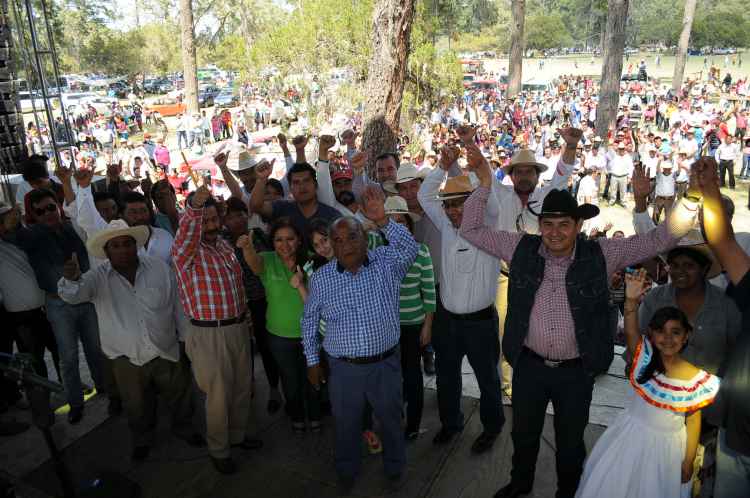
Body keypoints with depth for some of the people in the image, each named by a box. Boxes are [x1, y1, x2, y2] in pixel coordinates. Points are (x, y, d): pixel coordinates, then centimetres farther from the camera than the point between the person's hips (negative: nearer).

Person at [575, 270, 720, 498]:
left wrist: (689, 462, 3)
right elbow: (631, 331, -35)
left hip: (666, 446, 0)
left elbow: (693, 421, -2)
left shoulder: (695, 378, -13)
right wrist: (631, 300, -53)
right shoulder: (645, 360, -14)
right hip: (630, 438, 0)